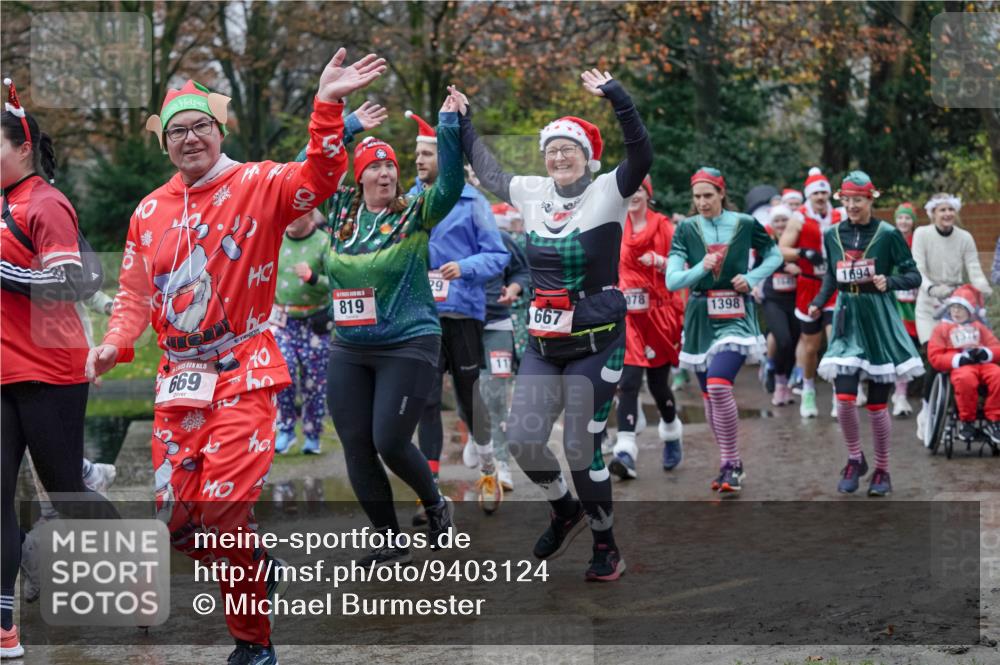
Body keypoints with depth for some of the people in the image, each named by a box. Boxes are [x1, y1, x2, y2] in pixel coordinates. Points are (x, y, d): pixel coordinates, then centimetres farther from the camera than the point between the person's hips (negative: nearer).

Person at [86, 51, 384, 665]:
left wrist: (329, 106, -37)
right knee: (176, 516, 4)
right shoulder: (150, 211, 11)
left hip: (243, 376, -5)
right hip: (179, 380, 5)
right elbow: (135, 292, 16)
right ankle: (257, 568, 36)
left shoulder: (259, 186, -4)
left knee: (222, 509, -13)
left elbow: (321, 179, -23)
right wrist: (116, 344, -3)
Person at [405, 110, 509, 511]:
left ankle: (487, 470, 33)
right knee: (426, 400, -4)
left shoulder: (472, 202, -2)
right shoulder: (409, 203, 8)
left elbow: (498, 255, -4)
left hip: (463, 312, -2)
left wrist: (464, 268, -20)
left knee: (469, 395, 9)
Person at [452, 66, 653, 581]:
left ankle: (606, 546, 14)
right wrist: (463, 123, 29)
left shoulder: (607, 193, -8)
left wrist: (616, 97, -33)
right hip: (543, 344, 5)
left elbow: (641, 156, -26)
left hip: (597, 344, -5)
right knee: (522, 439, -3)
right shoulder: (531, 193, 7)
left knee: (581, 447, -5)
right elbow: (488, 172, 26)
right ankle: (566, 509, 26)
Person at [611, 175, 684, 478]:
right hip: (629, 315, 1)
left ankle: (672, 435, 35)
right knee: (628, 381, -12)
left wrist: (660, 262, -18)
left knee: (658, 382, 6)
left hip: (660, 314, -1)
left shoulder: (663, 226, -1)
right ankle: (625, 450, -18)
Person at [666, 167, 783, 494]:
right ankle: (731, 463, 25)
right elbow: (672, 280, -5)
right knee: (708, 395, 9)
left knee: (718, 385, -22)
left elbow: (774, 255, 12)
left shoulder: (744, 224, -2)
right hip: (700, 316, 4)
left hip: (736, 315, -3)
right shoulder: (685, 229, 1)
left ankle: (730, 464, -10)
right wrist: (701, 268, -22)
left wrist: (752, 277, -5)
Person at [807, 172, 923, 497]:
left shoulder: (888, 234, -7)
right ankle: (855, 459, 15)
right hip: (848, 320, 3)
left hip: (879, 321, -3)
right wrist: (818, 302, 2)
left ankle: (882, 471, 20)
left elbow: (913, 276, -5)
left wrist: (889, 281, -24)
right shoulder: (833, 235, 5)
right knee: (844, 399, -10)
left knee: (877, 405, 2)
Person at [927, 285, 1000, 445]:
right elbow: (934, 357, 1)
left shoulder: (979, 327, 26)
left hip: (983, 364, 3)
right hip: (958, 366, -3)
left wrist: (985, 353, -7)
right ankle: (967, 421, -21)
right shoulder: (942, 328, 14)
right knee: (966, 378, -40)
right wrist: (959, 359, -13)